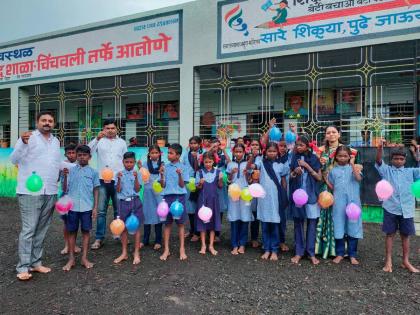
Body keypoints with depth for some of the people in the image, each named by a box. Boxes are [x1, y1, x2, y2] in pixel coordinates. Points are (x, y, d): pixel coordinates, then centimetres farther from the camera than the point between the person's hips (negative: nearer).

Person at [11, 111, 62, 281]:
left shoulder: (56, 141, 15)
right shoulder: (28, 137, -4)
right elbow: (14, 160, -14)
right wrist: (23, 143, -29)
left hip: (50, 193, 6)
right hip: (30, 192, -6)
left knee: (41, 230, 11)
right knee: (28, 230, -4)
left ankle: (35, 262, 21)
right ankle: (23, 267, 5)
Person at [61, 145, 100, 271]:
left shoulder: (93, 172, 3)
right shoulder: (70, 170, 3)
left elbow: (95, 190, 5)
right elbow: (65, 189, 3)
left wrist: (95, 207, 0)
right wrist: (65, 176, -12)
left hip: (87, 207, 0)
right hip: (72, 206, 1)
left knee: (86, 231, 8)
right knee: (72, 232, 9)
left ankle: (84, 258, 19)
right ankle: (71, 259, 21)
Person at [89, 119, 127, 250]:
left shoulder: (122, 142, 10)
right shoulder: (100, 141, 5)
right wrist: (97, 138, -22)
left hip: (118, 180, 1)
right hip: (103, 180, -1)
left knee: (119, 210, 10)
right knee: (101, 211, 3)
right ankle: (99, 238, 10)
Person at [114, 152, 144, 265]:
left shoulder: (136, 174, 0)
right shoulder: (120, 174, 5)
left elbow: (137, 189, -7)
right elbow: (118, 190, -1)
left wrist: (136, 178, -19)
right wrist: (119, 179, -15)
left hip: (135, 202, -2)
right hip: (123, 202, 2)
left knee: (136, 227, 3)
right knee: (123, 228, 9)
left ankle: (136, 253, 13)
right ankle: (124, 253, 22)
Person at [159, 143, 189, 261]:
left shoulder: (183, 167, -2)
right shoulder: (166, 167, 5)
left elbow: (182, 185, -6)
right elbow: (163, 185, 3)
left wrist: (179, 175, -22)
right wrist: (162, 175, -13)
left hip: (179, 197, -2)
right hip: (167, 197, 2)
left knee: (180, 223, 6)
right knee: (167, 223, 8)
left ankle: (182, 249, 16)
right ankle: (166, 249, 16)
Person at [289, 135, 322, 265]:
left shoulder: (314, 158, 1)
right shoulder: (294, 158, 5)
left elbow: (319, 178, -2)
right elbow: (289, 177, 8)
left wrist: (307, 166, -11)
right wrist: (295, 173, -13)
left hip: (311, 194, -1)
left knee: (312, 223, 1)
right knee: (298, 222, 5)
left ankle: (311, 253, 12)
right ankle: (299, 252, 14)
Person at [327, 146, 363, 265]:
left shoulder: (353, 168, 3)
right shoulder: (333, 170, 8)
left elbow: (359, 178, -18)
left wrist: (352, 164, -15)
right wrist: (325, 179, -1)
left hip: (353, 202, -1)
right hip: (339, 203, 1)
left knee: (353, 227, 5)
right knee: (339, 227, 5)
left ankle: (352, 255, 18)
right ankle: (340, 253, 18)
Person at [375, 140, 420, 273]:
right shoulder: (387, 170, 3)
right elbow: (379, 162, -13)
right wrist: (380, 149, -31)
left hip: (406, 209, 2)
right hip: (390, 208, -2)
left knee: (406, 235, 11)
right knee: (390, 234, 6)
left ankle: (406, 262, 24)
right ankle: (388, 261, 15)